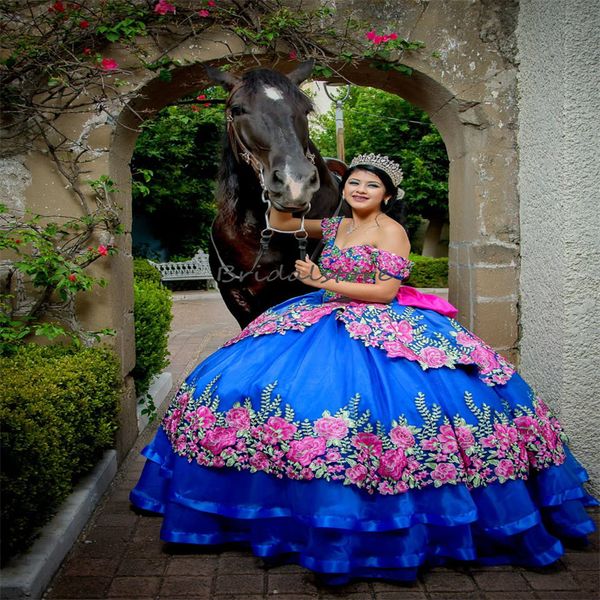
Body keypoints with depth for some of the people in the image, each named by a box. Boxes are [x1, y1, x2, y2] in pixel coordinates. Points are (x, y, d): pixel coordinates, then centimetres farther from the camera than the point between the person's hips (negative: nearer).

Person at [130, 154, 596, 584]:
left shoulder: (390, 231, -5)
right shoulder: (336, 227, 15)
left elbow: (385, 292, -14)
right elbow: (280, 222, 28)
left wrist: (326, 283, -15)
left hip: (378, 332, -7)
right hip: (327, 326, 7)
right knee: (248, 382, -1)